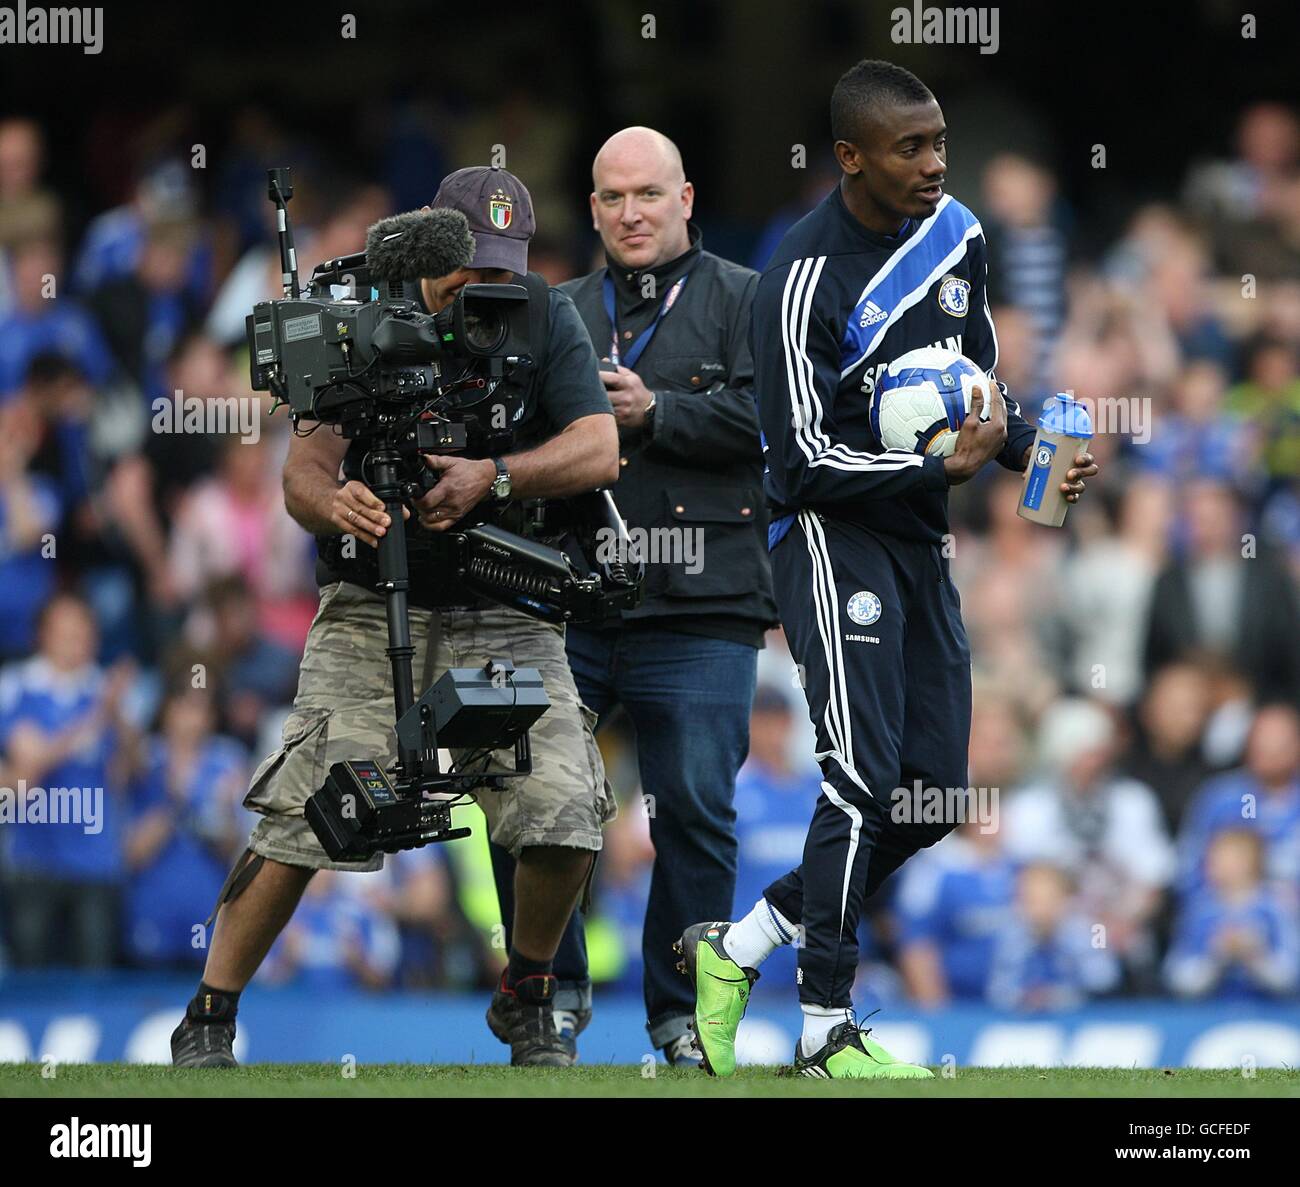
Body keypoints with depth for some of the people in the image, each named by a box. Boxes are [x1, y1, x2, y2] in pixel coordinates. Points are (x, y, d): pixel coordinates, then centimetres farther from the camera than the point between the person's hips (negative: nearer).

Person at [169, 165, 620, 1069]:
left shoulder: (548, 322, 1)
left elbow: (598, 452, -10)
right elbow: (305, 469, -7)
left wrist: (493, 477, -27)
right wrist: (334, 504, -32)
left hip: (507, 620, 1)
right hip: (374, 615, -1)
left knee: (565, 813, -13)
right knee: (305, 819, -12)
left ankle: (528, 1000, 13)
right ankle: (208, 1022, -3)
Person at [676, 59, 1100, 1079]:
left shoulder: (957, 237, 6)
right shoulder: (806, 280, -18)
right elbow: (807, 459, -19)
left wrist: (1034, 452, 1)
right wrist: (947, 467, -21)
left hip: (920, 544, 8)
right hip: (834, 534, -8)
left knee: (933, 795, 5)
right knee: (864, 780, -13)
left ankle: (739, 948, 18)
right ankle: (827, 1031, -5)